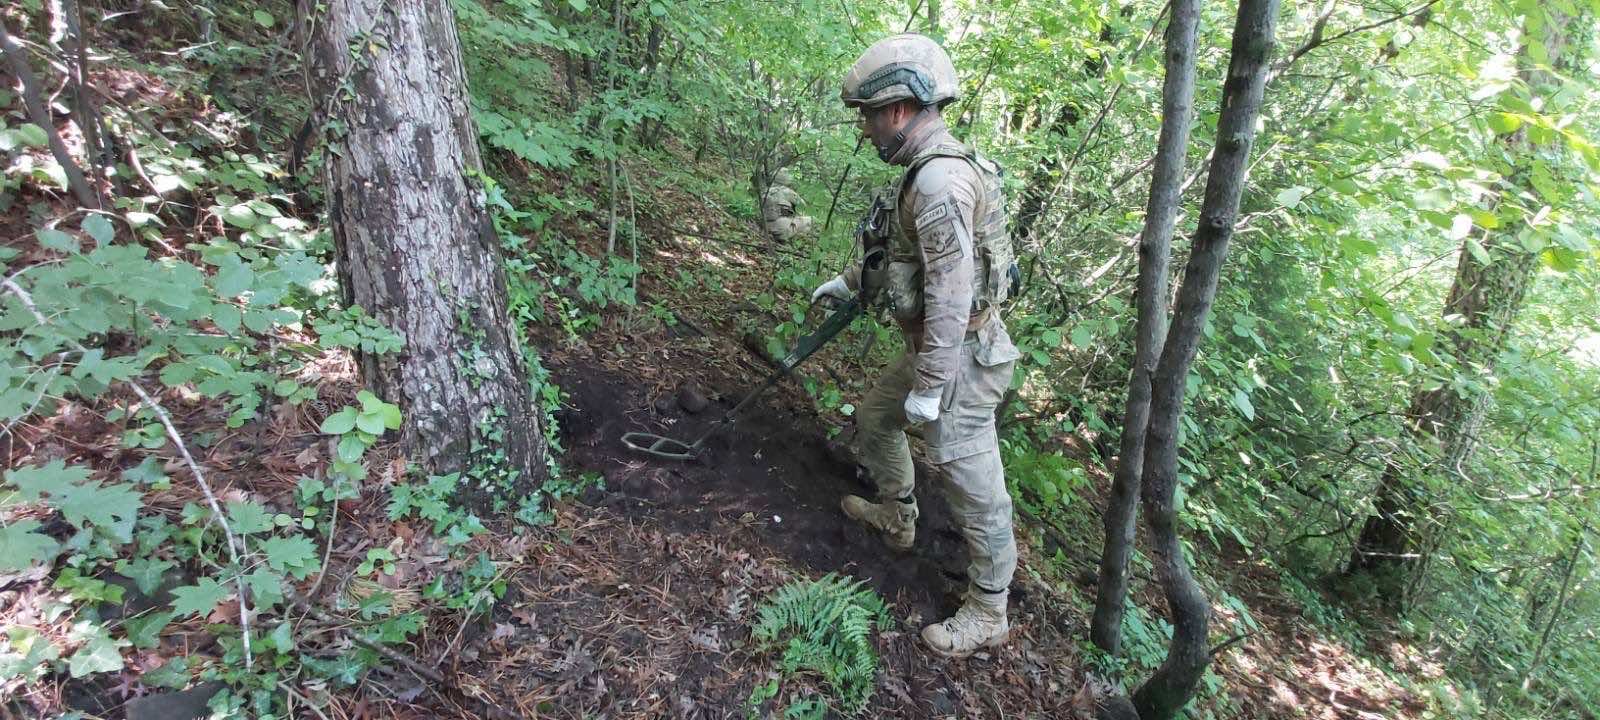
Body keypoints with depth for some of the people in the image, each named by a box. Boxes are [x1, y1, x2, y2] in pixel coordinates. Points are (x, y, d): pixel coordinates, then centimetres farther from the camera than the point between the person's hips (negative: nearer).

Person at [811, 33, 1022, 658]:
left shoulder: (940, 180, -24)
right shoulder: (927, 171, 9)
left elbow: (950, 295, -27)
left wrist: (929, 388, -23)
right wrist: (850, 282, 29)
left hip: (960, 356, -11)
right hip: (932, 346, 11)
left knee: (973, 487, 2)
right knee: (873, 419, 25)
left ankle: (986, 615, 19)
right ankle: (896, 516, 47)